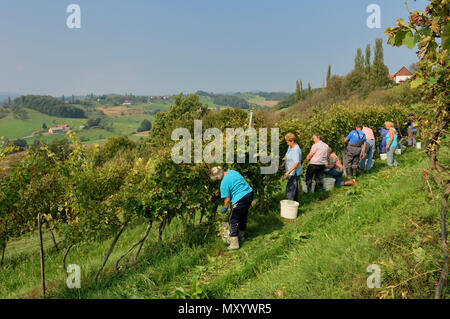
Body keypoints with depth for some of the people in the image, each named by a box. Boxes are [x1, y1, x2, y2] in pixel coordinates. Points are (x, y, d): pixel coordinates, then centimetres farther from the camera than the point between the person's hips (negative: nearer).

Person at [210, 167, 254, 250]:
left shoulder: (224, 183, -15)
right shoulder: (232, 171, 7)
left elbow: (227, 199, -11)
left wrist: (225, 208, 7)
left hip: (240, 199, -9)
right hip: (250, 193, 9)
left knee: (233, 220, 5)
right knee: (243, 216, 26)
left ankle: (234, 244, 9)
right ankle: (241, 235, 44)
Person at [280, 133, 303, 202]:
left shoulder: (296, 150, -22)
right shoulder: (290, 147, 8)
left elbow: (296, 163, -27)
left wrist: (288, 172, -30)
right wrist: (283, 164, 8)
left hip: (294, 173, -10)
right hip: (291, 172, 10)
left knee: (290, 189, -9)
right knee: (294, 188, 18)